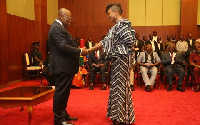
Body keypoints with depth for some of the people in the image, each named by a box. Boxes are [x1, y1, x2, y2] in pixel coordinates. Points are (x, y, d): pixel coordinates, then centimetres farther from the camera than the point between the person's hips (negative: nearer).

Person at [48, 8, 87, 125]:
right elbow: (63, 46, -25)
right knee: (60, 92, -3)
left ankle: (63, 114, 29)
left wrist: (79, 49, 5)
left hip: (65, 66, 11)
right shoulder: (56, 28, -15)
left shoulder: (60, 27, 18)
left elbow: (68, 44, 18)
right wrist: (80, 51, -18)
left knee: (64, 92, 17)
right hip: (61, 67, -11)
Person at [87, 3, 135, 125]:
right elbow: (105, 41, 16)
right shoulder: (116, 26, 17)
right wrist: (89, 50, 12)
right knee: (116, 85, 14)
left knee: (120, 85, -3)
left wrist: (116, 47, -5)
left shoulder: (122, 24, -12)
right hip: (116, 60, 10)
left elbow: (129, 41, -22)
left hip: (121, 59, -10)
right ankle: (118, 114, 26)